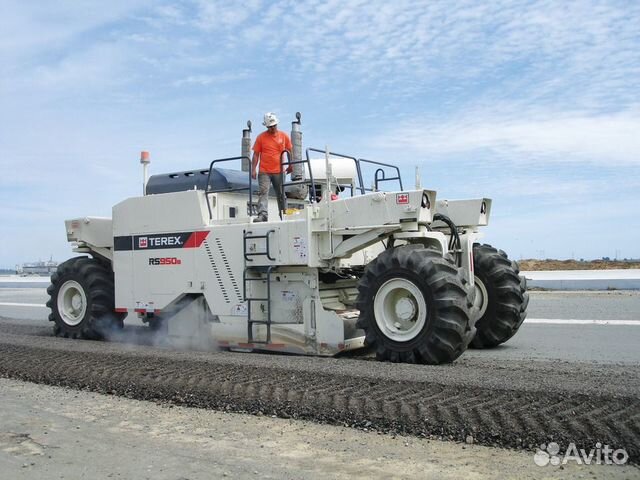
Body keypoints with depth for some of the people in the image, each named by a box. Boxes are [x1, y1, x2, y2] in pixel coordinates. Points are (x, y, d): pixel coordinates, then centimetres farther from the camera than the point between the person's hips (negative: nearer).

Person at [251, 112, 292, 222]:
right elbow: (256, 154, 2)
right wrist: (253, 169, -4)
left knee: (281, 194, 9)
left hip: (279, 171, 2)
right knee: (263, 192, -14)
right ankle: (263, 215, -22)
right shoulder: (261, 137, 1)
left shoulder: (284, 136, 6)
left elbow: (289, 151, 14)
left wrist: (290, 165, 9)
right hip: (264, 172, -2)